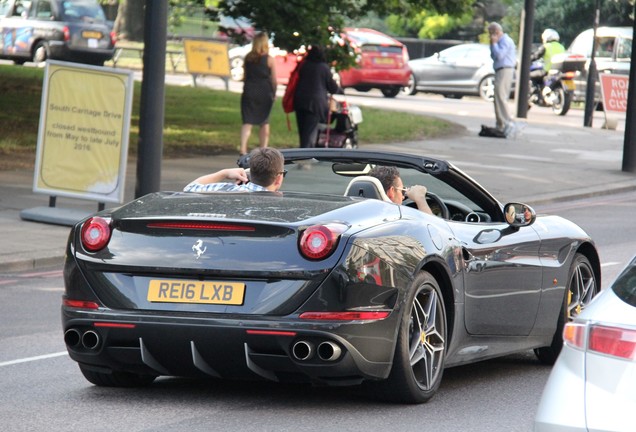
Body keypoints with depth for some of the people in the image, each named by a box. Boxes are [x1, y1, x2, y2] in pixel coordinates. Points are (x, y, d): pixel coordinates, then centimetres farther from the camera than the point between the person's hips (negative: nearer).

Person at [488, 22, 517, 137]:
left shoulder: (505, 41, -11)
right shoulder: (501, 41, 21)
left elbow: (499, 55, -21)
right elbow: (494, 56, 25)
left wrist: (494, 43, -10)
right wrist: (492, 45, 13)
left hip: (505, 71, -11)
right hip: (500, 71, 11)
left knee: (500, 98, -18)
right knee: (499, 98, 11)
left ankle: (508, 123, -24)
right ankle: (500, 126, 13)